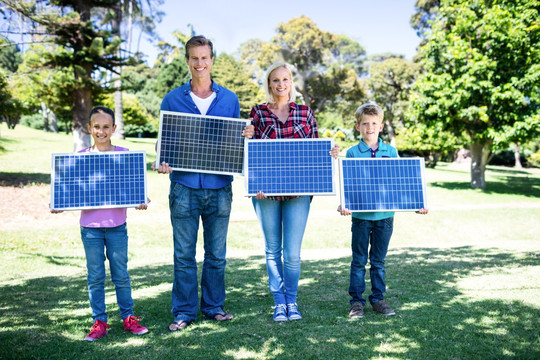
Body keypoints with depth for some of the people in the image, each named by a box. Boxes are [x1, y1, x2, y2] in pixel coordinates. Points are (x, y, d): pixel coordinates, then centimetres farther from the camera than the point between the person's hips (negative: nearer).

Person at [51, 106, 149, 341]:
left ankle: (128, 317, 21)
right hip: (90, 226, 1)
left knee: (121, 274, 8)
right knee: (95, 276, 9)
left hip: (117, 225, -1)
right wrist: (59, 206, -9)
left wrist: (140, 202, -17)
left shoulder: (123, 154, 0)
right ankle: (99, 322, 20)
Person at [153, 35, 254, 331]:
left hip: (219, 187, 1)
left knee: (216, 253, 10)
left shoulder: (229, 99, 10)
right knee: (184, 254, 4)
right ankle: (184, 311, 16)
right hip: (184, 186, -1)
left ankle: (214, 306, 24)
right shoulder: (173, 99, 6)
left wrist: (246, 136, -7)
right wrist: (163, 162, -11)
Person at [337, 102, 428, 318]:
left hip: (385, 214, 2)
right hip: (361, 215, -2)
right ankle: (356, 301, 15)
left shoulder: (391, 152, 6)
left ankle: (378, 299, 23)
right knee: (359, 260, 6)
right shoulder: (352, 153, -1)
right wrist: (343, 205, -20)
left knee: (379, 260, 12)